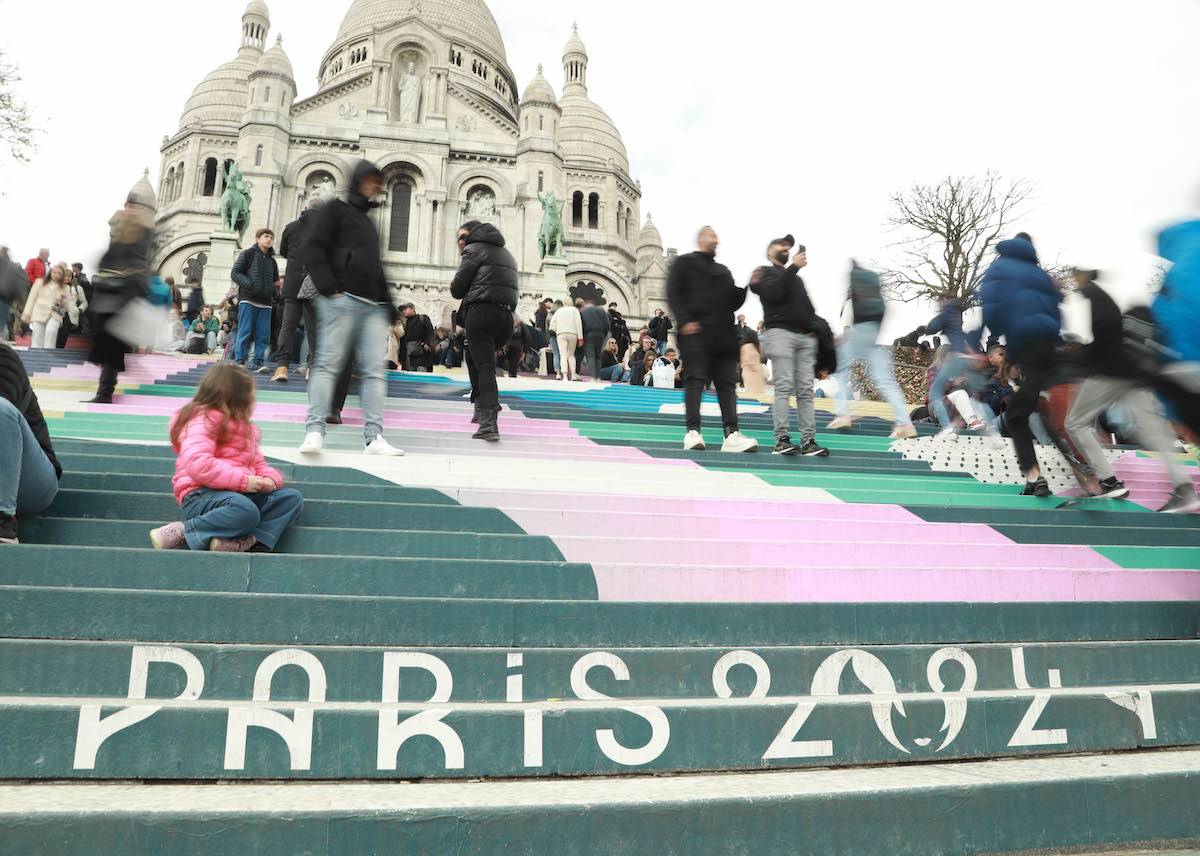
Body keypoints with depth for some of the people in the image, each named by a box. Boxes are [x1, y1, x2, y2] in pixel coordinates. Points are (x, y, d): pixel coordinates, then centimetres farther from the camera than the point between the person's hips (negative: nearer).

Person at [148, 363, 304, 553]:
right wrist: (243, 480, -23)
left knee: (292, 498, -8)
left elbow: (259, 464, 23)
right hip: (202, 495, -8)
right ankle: (179, 534, -19)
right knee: (245, 511, -38)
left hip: (240, 493, 9)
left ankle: (256, 543, -29)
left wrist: (270, 478, -2)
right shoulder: (204, 420, -6)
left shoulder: (244, 428, 23)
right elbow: (197, 464, -22)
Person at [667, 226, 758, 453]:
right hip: (695, 333, -6)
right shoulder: (684, 262, 11)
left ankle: (732, 434, -6)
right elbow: (673, 292, -1)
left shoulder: (723, 271, 29)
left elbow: (733, 303, 24)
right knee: (695, 380, -11)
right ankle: (693, 432, -13)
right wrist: (684, 321, -15)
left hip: (723, 336, 6)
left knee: (727, 383, -2)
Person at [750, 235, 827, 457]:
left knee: (806, 390, -2)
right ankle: (782, 439, -17)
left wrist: (813, 328, 9)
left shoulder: (797, 278, 31)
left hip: (805, 337, 6)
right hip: (780, 332, -6)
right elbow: (773, 292, -10)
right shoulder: (765, 272, 11)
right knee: (784, 387, -14)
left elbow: (808, 306, 27)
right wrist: (794, 267, -12)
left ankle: (809, 441, -6)